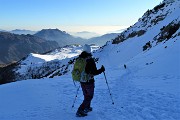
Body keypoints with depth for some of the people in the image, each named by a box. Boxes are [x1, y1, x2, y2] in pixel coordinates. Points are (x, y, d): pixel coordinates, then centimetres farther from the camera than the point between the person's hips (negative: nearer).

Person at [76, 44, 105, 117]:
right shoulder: (90, 60, -22)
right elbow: (94, 72, -22)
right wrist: (101, 70, -6)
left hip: (82, 82, 6)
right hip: (89, 82, -6)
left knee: (86, 95, 26)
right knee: (89, 97, 10)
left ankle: (87, 108, 39)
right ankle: (80, 111, 5)